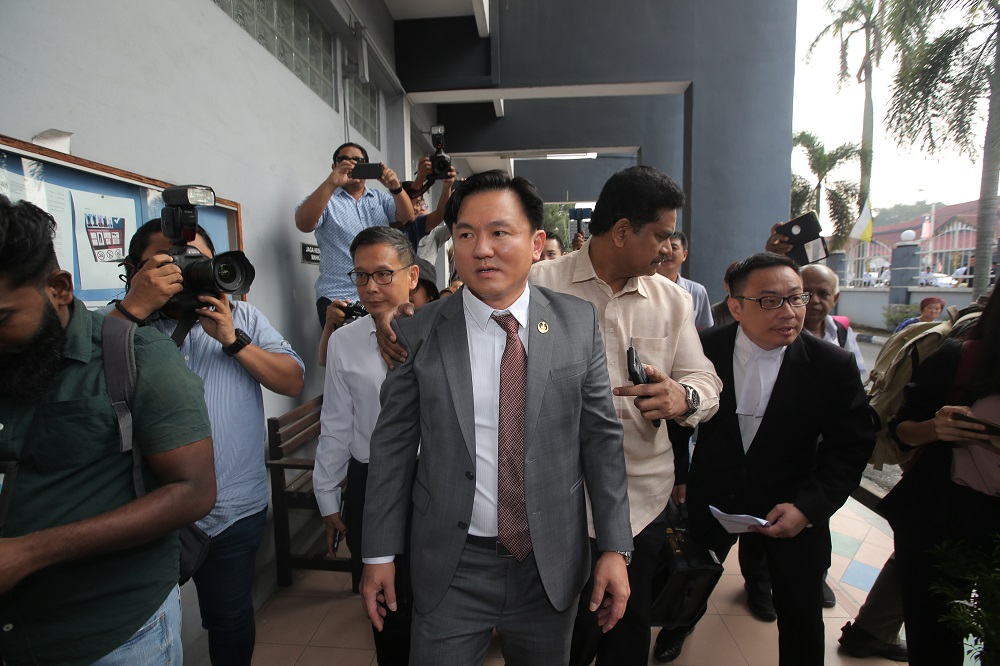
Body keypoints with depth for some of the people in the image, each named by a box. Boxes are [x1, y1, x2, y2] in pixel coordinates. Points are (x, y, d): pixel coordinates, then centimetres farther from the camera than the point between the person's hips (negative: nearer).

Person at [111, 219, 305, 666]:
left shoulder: (243, 317, 4)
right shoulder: (117, 322, -2)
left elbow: (294, 381, -4)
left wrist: (232, 339, -16)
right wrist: (136, 306, -24)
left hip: (235, 513, 1)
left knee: (231, 620, 19)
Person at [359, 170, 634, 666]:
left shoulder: (578, 323, -6)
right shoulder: (418, 334, -8)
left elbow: (601, 438, -3)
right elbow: (392, 447, -2)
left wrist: (615, 548, -4)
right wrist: (379, 553, 1)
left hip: (552, 564, 2)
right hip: (451, 569, -1)